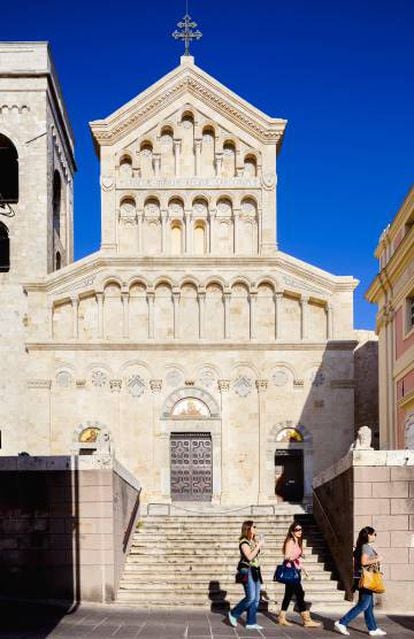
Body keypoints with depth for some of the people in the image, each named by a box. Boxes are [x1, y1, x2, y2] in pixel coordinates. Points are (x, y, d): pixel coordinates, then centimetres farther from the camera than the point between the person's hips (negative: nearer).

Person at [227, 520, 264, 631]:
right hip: (247, 571, -8)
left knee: (256, 598, 4)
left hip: (255, 571, 9)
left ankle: (251, 623, 8)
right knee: (250, 597, -13)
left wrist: (258, 544, 13)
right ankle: (233, 614, 5)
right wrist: (259, 545, -16)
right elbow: (249, 556, -20)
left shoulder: (254, 541, 16)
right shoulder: (244, 542, -9)